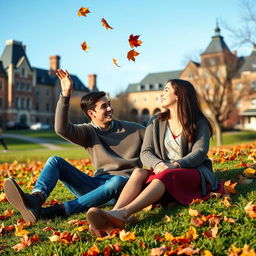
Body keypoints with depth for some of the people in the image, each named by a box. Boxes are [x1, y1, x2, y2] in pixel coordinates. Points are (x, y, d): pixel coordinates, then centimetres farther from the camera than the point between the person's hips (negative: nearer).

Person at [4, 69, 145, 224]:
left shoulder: (133, 129, 8)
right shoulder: (88, 132, 7)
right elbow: (62, 129, -13)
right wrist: (65, 95, -21)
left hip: (124, 184, -2)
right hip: (98, 183, 3)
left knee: (116, 181, -40)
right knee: (55, 161, -11)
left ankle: (55, 211, -50)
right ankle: (35, 200, -41)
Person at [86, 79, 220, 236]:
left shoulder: (199, 123, 2)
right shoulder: (155, 123, 12)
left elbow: (200, 152, -10)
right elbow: (146, 152, 1)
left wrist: (176, 165, -28)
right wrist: (157, 164, -23)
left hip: (194, 173, -3)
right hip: (163, 171, 4)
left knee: (165, 176, -36)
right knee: (139, 173, -28)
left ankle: (123, 213, -57)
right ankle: (112, 218, -52)